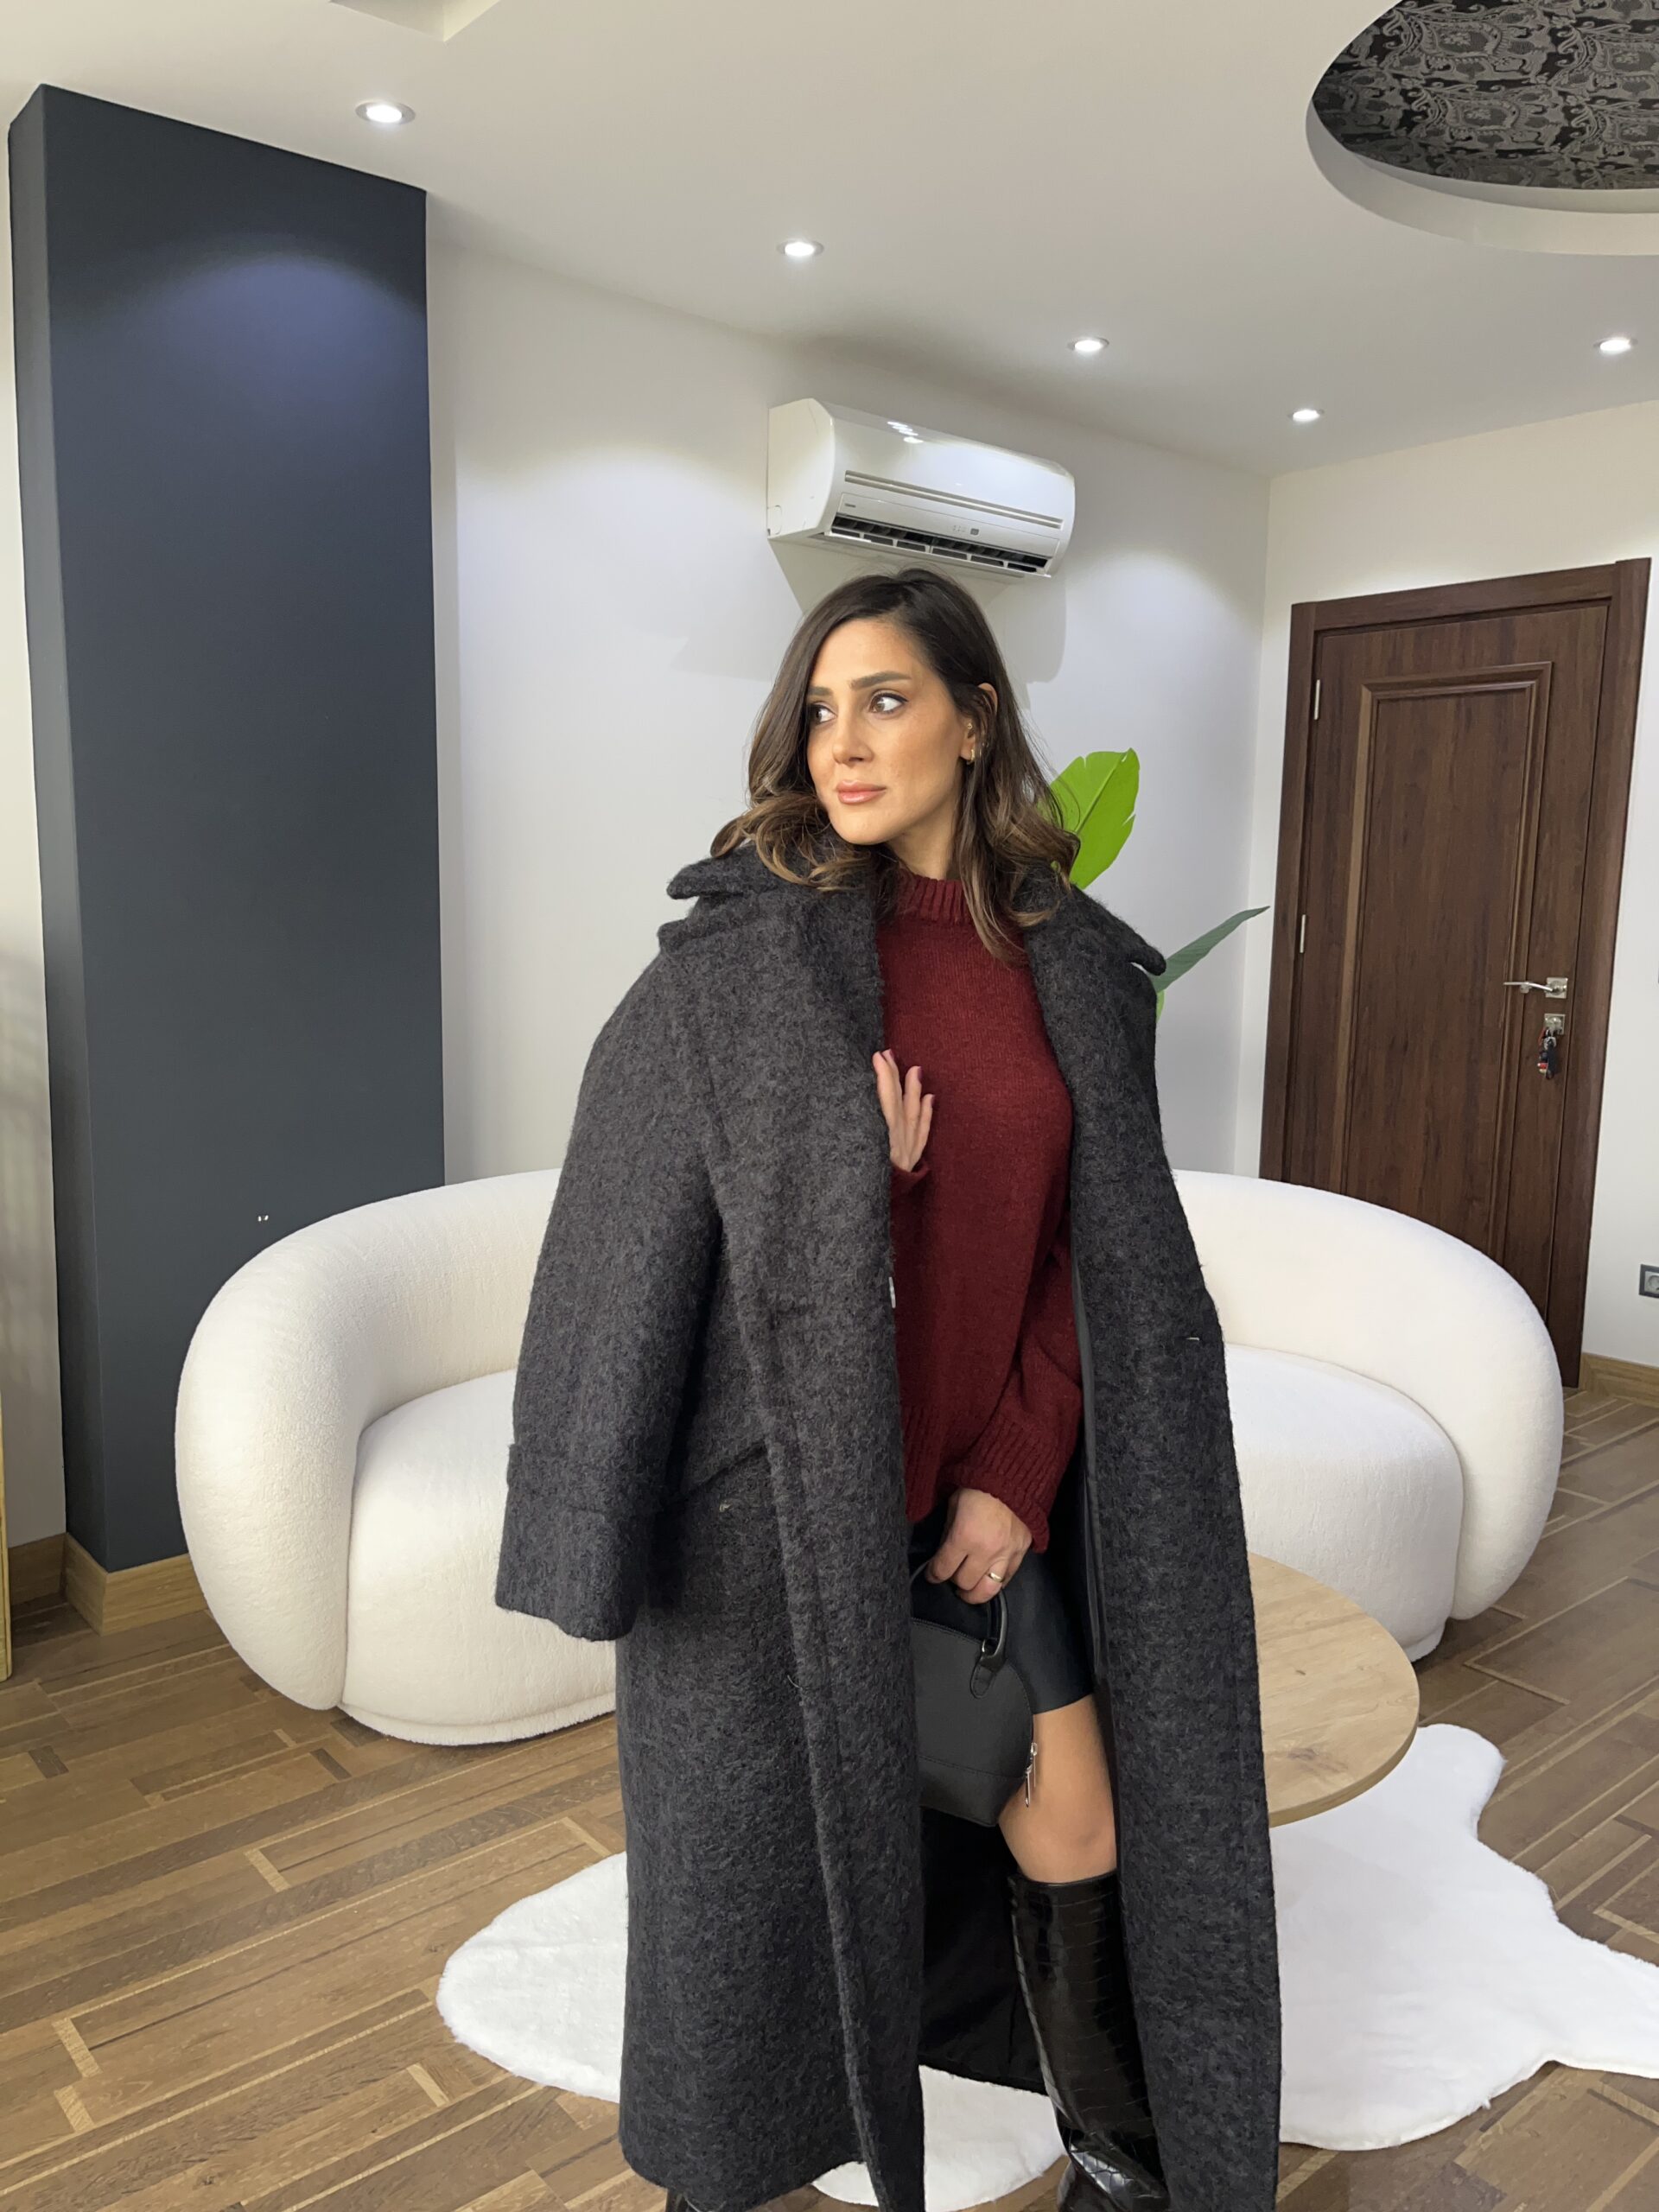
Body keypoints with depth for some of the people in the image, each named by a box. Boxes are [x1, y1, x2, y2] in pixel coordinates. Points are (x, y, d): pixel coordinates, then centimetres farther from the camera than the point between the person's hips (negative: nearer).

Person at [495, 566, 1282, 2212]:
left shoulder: (1075, 967, -1)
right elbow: (637, 1229, -6)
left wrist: (1015, 1475, -6)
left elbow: (1096, 1253, 0)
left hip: (995, 1478, 3)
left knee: (1081, 1814, 9)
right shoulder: (739, 950, -10)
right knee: (769, 1830, 11)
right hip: (783, 1485, -2)